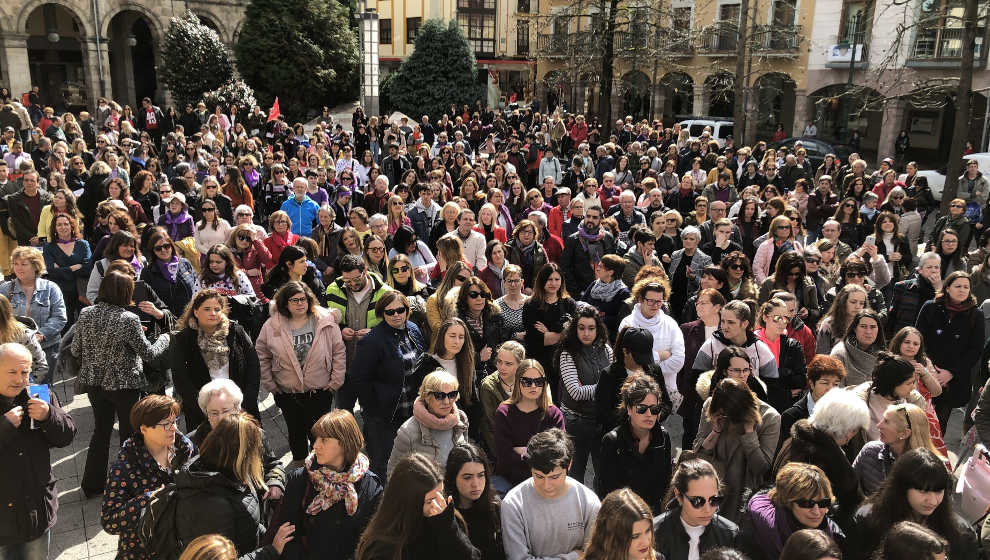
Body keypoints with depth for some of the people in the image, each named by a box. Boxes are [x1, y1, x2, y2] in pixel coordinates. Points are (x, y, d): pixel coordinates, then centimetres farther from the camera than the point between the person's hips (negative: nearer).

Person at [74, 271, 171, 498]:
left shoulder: (85, 314, -5)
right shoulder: (128, 319, -21)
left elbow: (75, 351, 3)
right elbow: (149, 353, -13)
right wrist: (165, 338, 4)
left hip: (94, 383, 5)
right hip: (124, 384, -5)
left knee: (101, 430, 20)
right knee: (129, 432, 12)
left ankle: (92, 483, 29)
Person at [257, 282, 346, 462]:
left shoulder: (325, 321, -9)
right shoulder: (272, 326, -7)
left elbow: (339, 351, -3)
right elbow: (262, 356, 2)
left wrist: (336, 380, -4)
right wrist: (269, 384, 1)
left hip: (320, 391, -1)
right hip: (287, 393, 1)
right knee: (295, 433, 19)